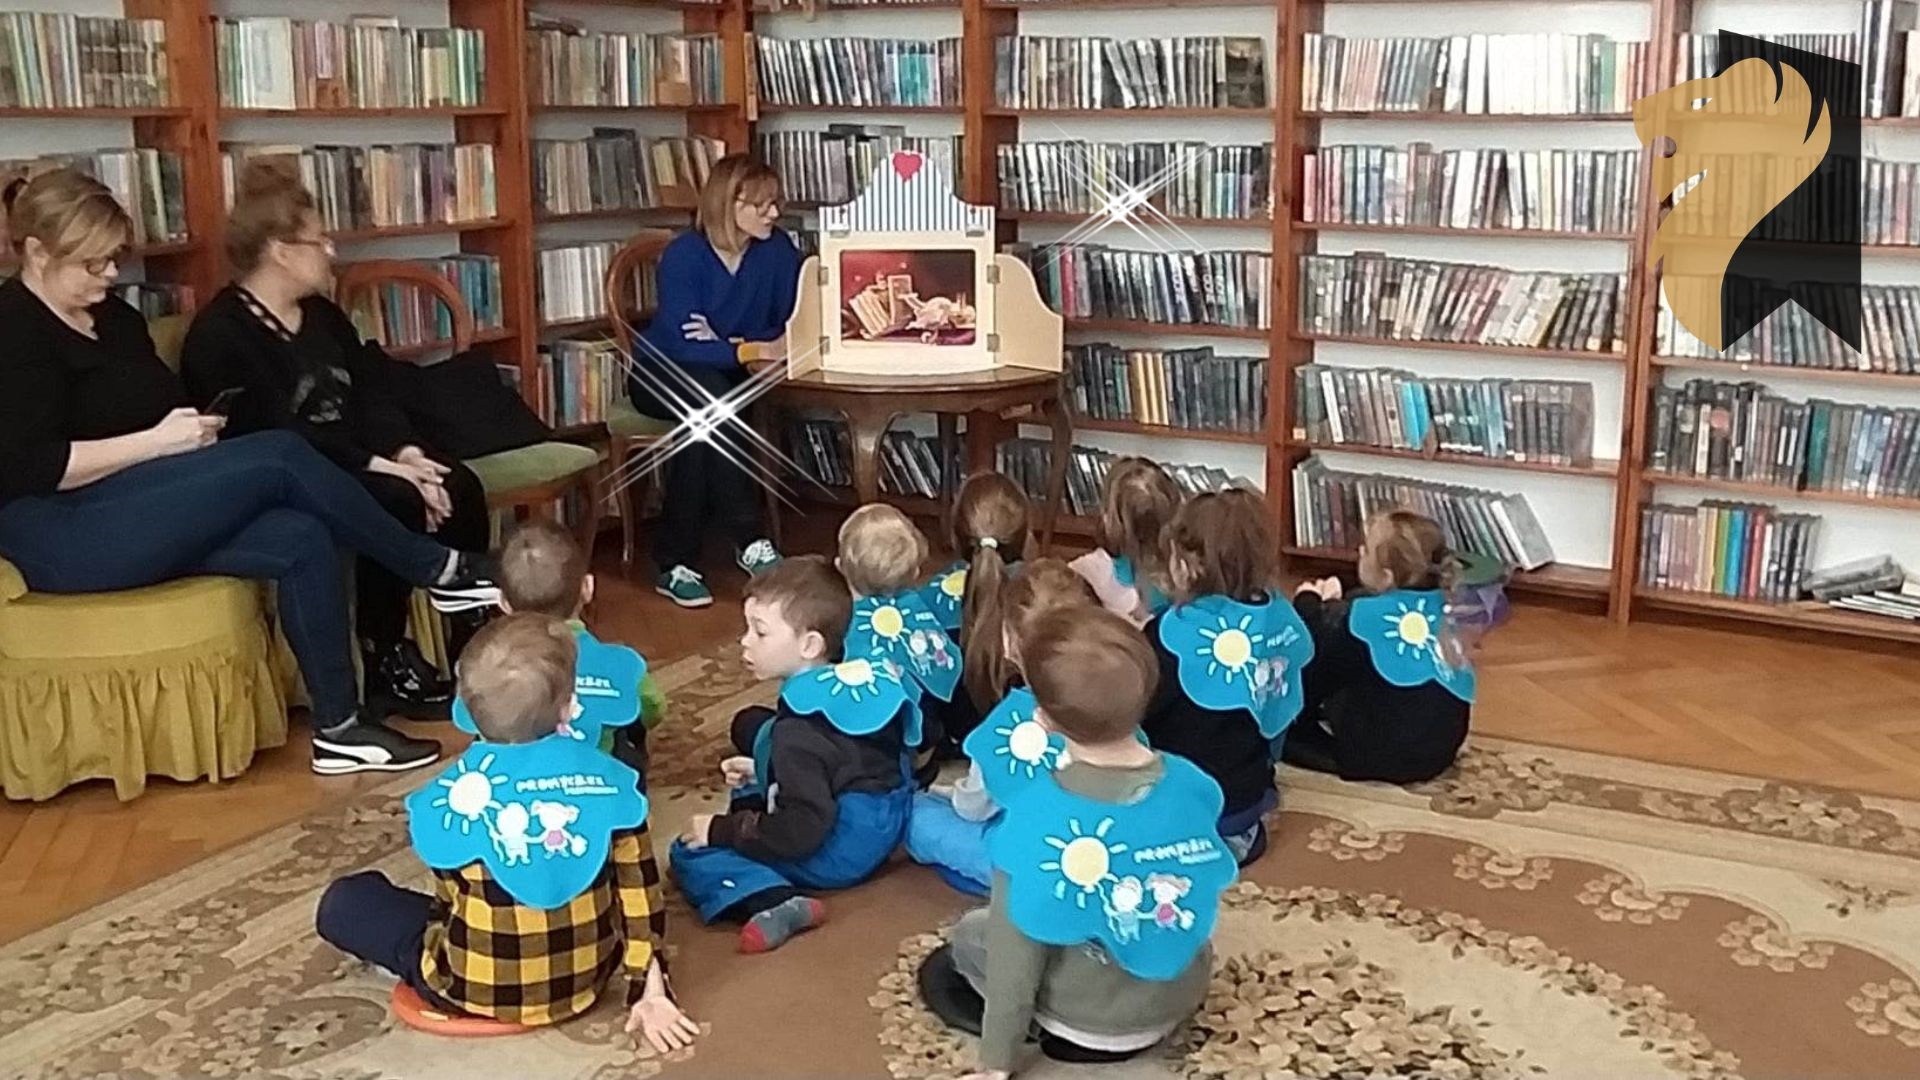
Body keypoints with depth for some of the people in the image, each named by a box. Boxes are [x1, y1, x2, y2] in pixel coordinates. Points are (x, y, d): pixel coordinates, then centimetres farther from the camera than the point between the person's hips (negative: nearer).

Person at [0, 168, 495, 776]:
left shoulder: (115, 319, 17)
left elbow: (162, 411, 25)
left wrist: (192, 431, 1)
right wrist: (158, 442, -17)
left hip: (136, 516, 9)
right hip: (61, 537, -9)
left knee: (300, 540, -19)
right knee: (278, 459, -23)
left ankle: (339, 728, -16)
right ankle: (440, 571, -10)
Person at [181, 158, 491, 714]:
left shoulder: (321, 314, 16)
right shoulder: (219, 334, -12)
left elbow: (371, 394, 9)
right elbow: (271, 438, -21)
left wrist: (405, 451, -12)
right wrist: (377, 464, -25)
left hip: (353, 463, 8)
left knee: (460, 488, -15)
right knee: (395, 503, -32)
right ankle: (384, 659, -17)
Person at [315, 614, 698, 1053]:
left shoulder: (449, 798, -19)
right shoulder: (609, 781, -14)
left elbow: (454, 898, -6)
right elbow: (639, 893, -9)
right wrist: (650, 991, 0)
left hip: (477, 990, -2)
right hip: (584, 981, 2)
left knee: (342, 902, 10)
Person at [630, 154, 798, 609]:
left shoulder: (778, 250, -5)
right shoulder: (683, 255, -17)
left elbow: (789, 327, -6)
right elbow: (683, 345, -28)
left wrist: (732, 343, -21)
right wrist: (753, 350, -35)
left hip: (728, 379, 3)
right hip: (664, 375, -3)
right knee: (710, 404, -38)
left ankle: (677, 562, -28)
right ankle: (750, 541, -34)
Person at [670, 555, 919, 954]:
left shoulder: (799, 732, -26)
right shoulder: (863, 683, 2)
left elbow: (801, 831, -29)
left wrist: (721, 830, -19)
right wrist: (763, 773, 14)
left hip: (837, 854, -10)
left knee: (692, 851, -11)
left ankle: (774, 902, -31)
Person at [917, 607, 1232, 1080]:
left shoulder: (1035, 811, -28)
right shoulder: (1192, 785, -17)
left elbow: (1015, 945, -19)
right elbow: (1202, 889, 1)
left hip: (1086, 1013, -5)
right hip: (1181, 998, 5)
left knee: (967, 936, 20)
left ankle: (1070, 1036, 9)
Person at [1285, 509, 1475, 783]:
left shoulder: (1361, 617, -22)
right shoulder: (1439, 607, -3)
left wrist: (1308, 603, 10)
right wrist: (1332, 607, 15)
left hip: (1382, 758, -6)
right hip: (1440, 752, 6)